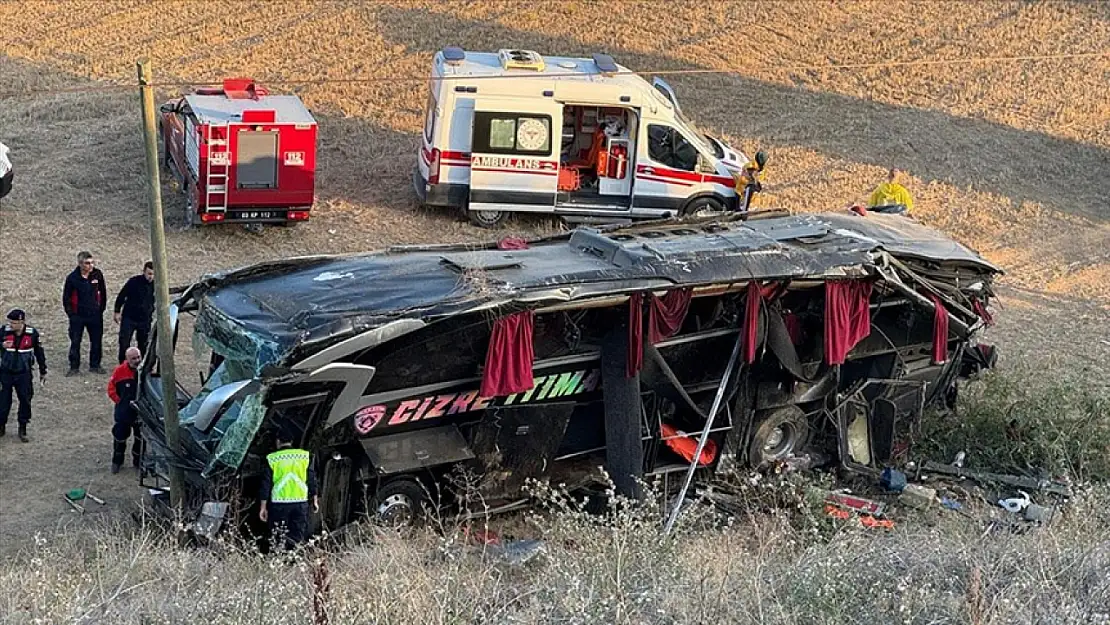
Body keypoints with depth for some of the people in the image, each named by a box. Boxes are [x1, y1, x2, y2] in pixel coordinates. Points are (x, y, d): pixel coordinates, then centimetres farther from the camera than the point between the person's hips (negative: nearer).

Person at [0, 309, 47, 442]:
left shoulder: (32, 333, -8)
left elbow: (39, 353, 4)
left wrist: (43, 372, 11)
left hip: (24, 374, 0)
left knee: (25, 401, 1)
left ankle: (23, 429, 13)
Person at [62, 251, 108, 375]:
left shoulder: (97, 275, -3)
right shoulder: (72, 278, -10)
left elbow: (102, 293, 10)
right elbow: (66, 297, -1)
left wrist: (101, 308, 9)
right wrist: (70, 313, -4)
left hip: (95, 315, 2)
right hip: (77, 316, -2)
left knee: (96, 341, 8)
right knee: (75, 342, 2)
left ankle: (95, 365, 21)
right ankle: (74, 367, 11)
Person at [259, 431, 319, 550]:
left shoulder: (271, 459, 0)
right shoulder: (305, 456, 4)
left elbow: (266, 483, 0)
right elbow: (312, 479, 5)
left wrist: (263, 507, 4)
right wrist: (315, 500, 12)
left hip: (279, 503, -1)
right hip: (300, 501, 2)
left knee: (278, 539, 6)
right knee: (297, 537, 9)